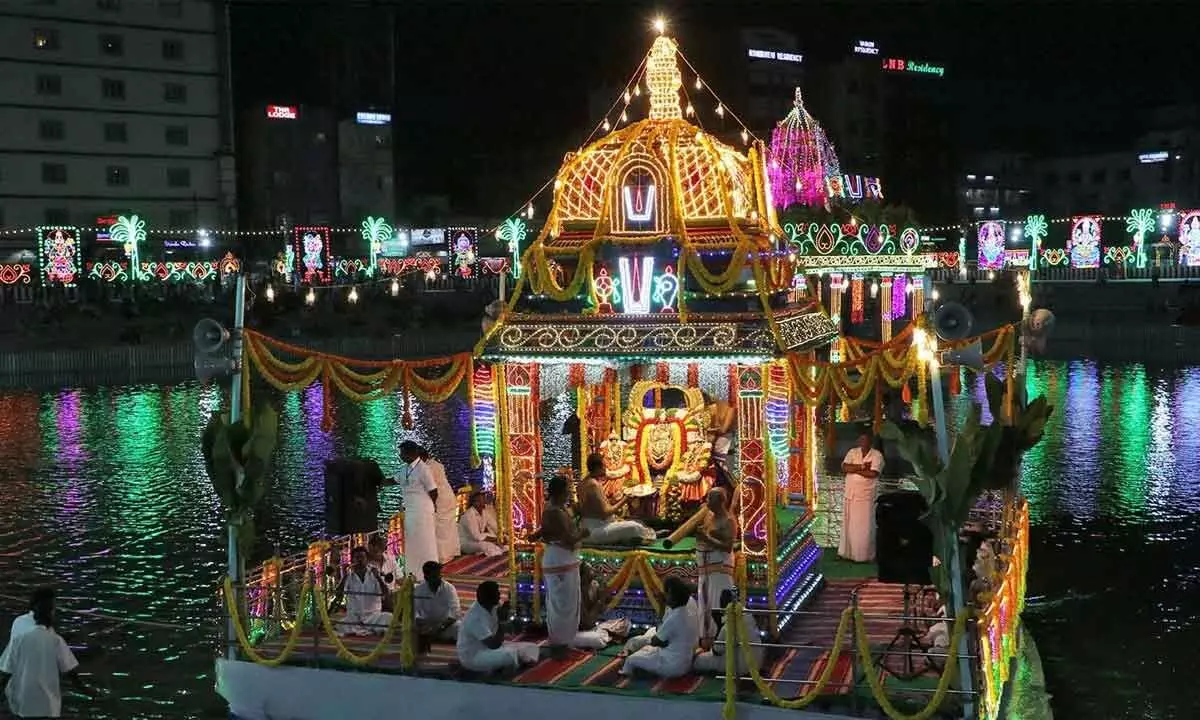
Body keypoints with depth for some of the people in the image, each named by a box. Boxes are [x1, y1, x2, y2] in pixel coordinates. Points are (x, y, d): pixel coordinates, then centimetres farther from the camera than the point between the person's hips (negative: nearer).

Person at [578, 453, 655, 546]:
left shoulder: (584, 482, 12)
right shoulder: (594, 484, -19)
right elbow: (605, 513, -20)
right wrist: (622, 501, -9)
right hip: (597, 530, -11)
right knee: (634, 527, -16)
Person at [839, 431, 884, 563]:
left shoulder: (877, 455, -5)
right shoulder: (852, 452, 5)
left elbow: (873, 473, -18)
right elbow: (844, 468, -8)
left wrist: (854, 469, -10)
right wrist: (862, 466, -17)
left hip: (866, 496, -4)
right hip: (849, 494, 4)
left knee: (864, 526, -1)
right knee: (848, 525, 10)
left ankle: (864, 555, 5)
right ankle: (846, 552, 19)